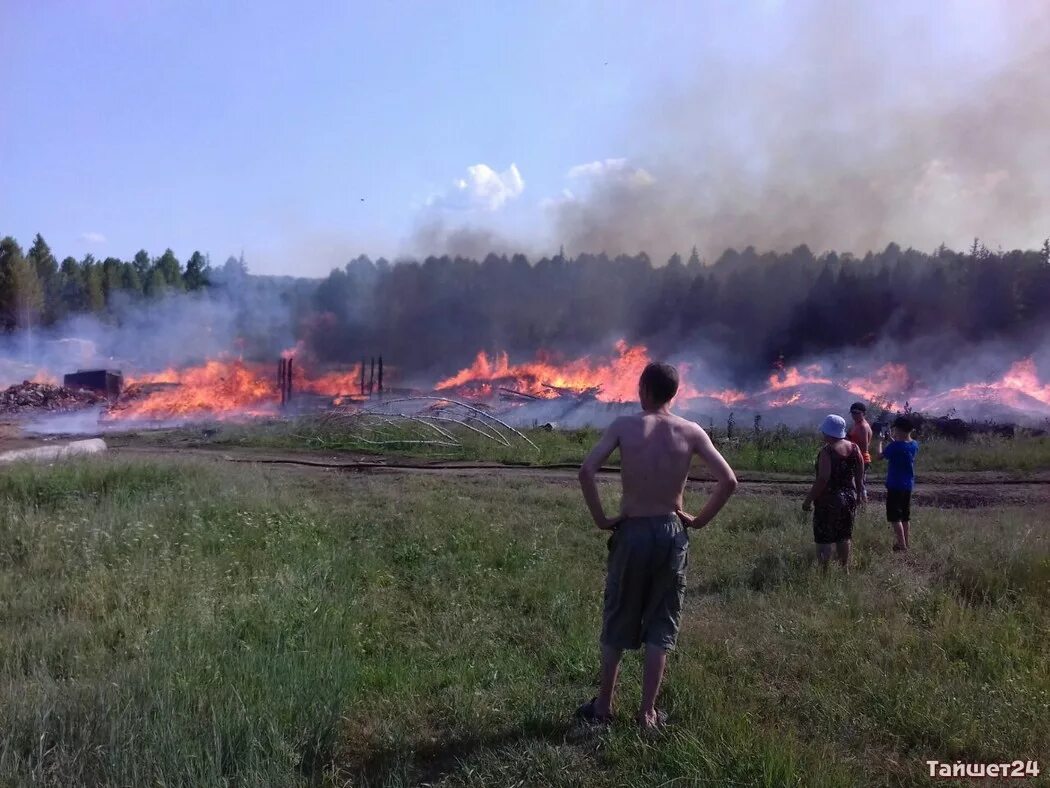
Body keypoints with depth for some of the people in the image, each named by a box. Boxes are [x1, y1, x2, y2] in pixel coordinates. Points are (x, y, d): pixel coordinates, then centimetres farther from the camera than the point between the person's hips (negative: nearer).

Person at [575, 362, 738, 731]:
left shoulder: (624, 426, -7)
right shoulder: (692, 432, -3)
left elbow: (586, 471, -17)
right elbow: (729, 481, -8)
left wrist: (601, 519, -7)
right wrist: (700, 519, 3)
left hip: (631, 532, -1)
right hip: (672, 534, 1)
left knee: (617, 622, 13)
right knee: (661, 625, 12)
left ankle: (603, 706, 23)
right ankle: (648, 712, 17)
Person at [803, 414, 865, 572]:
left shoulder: (827, 451, -19)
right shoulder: (854, 448, 1)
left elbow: (823, 479, -23)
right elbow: (860, 475, 7)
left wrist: (808, 500, -17)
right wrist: (859, 492, 22)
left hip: (829, 500, -7)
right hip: (849, 498, 7)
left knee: (823, 538, 2)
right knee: (844, 536, 20)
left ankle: (824, 571, 2)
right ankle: (845, 570, 29)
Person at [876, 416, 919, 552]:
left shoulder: (894, 446, -21)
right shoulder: (914, 445, 1)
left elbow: (880, 456, -7)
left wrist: (880, 441, 6)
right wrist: (894, 439, 20)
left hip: (895, 486, -7)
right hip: (908, 485, 8)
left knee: (895, 517, -2)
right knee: (905, 516, 17)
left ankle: (902, 546, -5)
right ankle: (905, 543, 25)